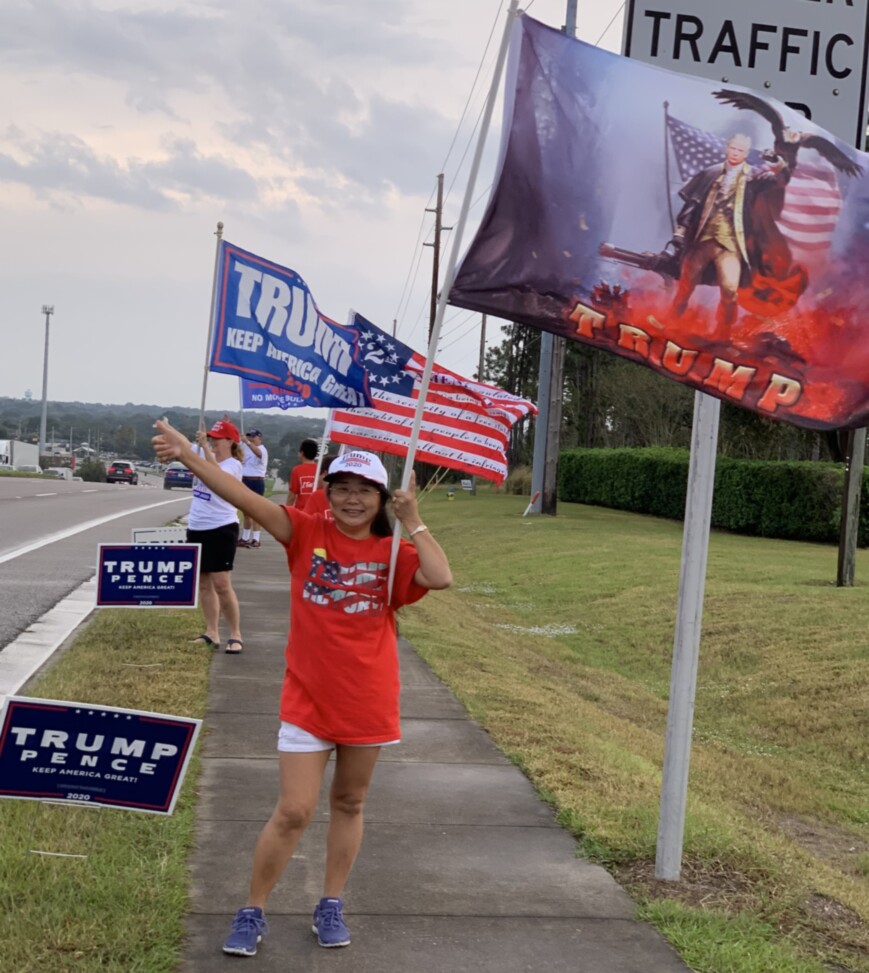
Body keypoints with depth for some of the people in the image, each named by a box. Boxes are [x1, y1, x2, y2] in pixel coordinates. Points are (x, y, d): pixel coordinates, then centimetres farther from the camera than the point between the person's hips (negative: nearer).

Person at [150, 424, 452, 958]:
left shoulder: (393, 553, -2)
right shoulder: (307, 533, -4)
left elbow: (440, 577, -21)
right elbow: (247, 499, -14)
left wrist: (413, 522, -14)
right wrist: (189, 456, -23)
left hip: (369, 702, 2)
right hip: (308, 700, -1)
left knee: (348, 805, 16)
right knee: (293, 812, -1)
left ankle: (331, 907, 32)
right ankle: (253, 913, 16)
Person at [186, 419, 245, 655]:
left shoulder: (233, 465, -12)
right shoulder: (206, 457, 11)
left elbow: (217, 474, -30)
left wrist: (205, 447, -36)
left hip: (221, 529, -8)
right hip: (196, 528, 8)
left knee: (221, 584, -9)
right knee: (203, 583, 10)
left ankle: (235, 635, -2)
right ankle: (212, 633, 16)